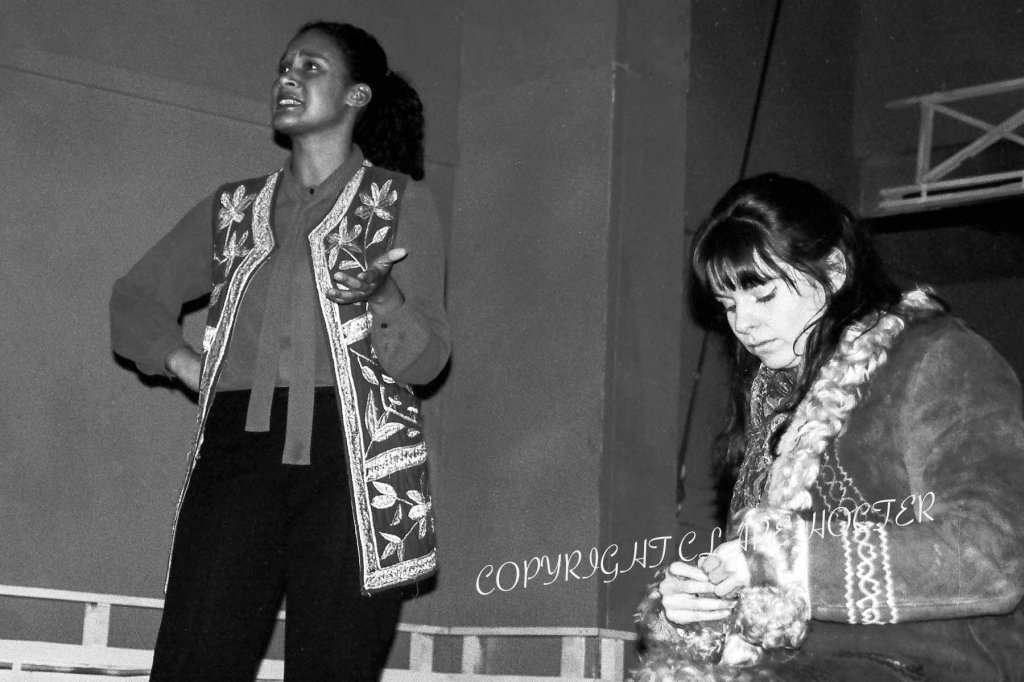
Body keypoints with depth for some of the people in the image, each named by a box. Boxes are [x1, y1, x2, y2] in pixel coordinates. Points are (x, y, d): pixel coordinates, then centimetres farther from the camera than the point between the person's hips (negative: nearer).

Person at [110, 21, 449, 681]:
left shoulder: (401, 200, 11)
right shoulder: (234, 208, 21)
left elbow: (426, 358, 4)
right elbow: (136, 295, 29)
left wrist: (379, 297, -17)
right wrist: (184, 363, 10)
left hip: (355, 460, -2)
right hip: (238, 453, 3)